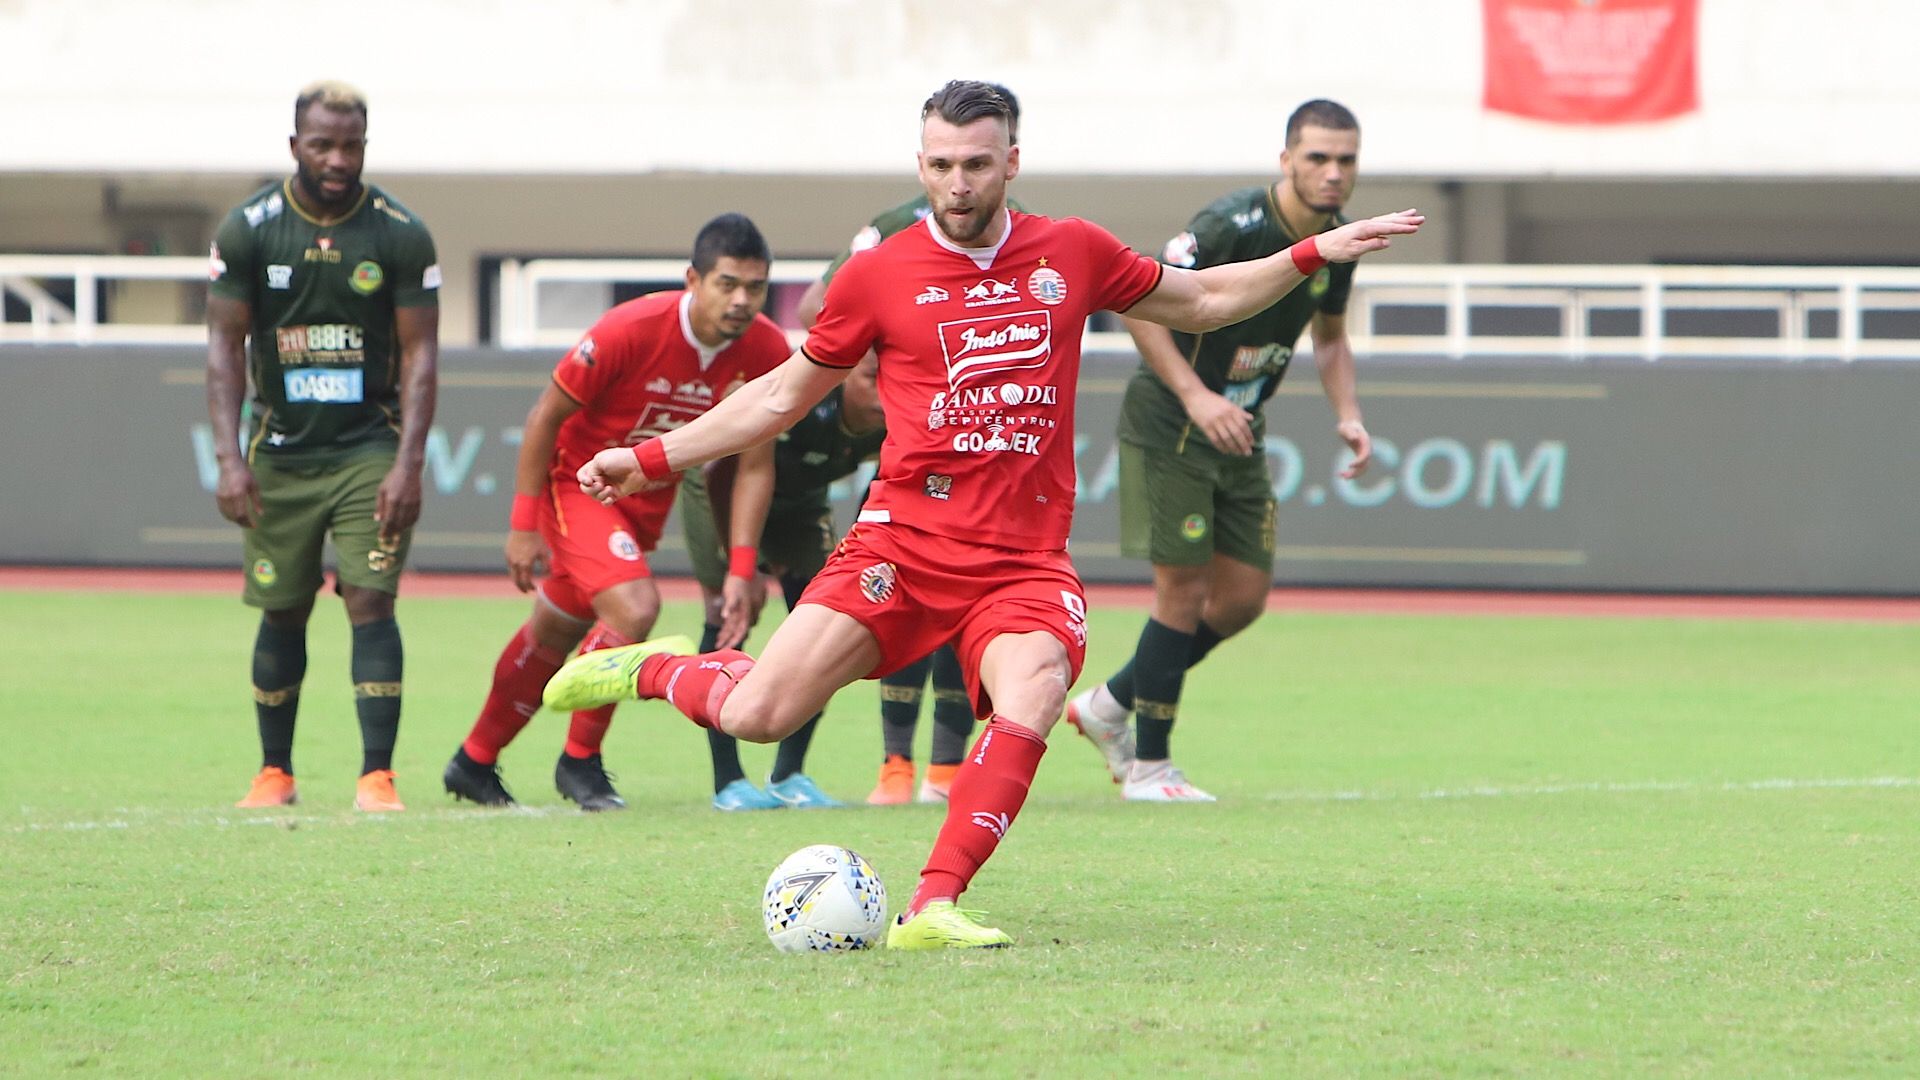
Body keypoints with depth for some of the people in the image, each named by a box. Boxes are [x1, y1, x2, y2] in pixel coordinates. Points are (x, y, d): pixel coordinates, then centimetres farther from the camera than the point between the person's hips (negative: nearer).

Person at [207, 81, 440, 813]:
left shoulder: (401, 236, -5)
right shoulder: (249, 230, -3)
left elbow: (419, 354, -4)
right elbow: (224, 346, -2)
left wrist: (408, 465, -13)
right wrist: (229, 459, -12)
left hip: (370, 449, -1)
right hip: (280, 451, 1)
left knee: (370, 600, -13)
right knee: (282, 611, 7)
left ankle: (377, 775, -13)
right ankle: (275, 773, 21)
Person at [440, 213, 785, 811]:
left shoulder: (768, 353, -18)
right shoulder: (631, 330, -31)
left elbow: (755, 465, -7)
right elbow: (547, 415, -18)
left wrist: (741, 569, -13)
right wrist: (524, 525, -17)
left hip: (649, 500, 6)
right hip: (580, 480, -6)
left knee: (555, 632, 19)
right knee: (634, 608, -25)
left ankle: (474, 762, 37)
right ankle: (579, 760, -4)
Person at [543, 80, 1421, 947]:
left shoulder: (1073, 254, 8)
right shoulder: (878, 276, 3)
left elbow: (1203, 301, 25)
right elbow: (786, 393, 16)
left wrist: (1314, 254, 15)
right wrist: (651, 460, 13)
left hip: (1025, 562, 1)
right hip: (902, 544, -1)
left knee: (1034, 691, -32)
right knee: (757, 717, -11)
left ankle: (933, 909, -32)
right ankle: (655, 669, 23)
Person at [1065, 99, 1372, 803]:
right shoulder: (1231, 226, -23)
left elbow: (1330, 337, 18)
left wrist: (1347, 416, 1)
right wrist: (1196, 396, -29)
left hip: (1239, 433, 8)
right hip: (1168, 425, -8)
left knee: (1244, 597, 6)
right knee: (1184, 588, -8)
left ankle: (1110, 704, 24)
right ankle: (1148, 765, 3)